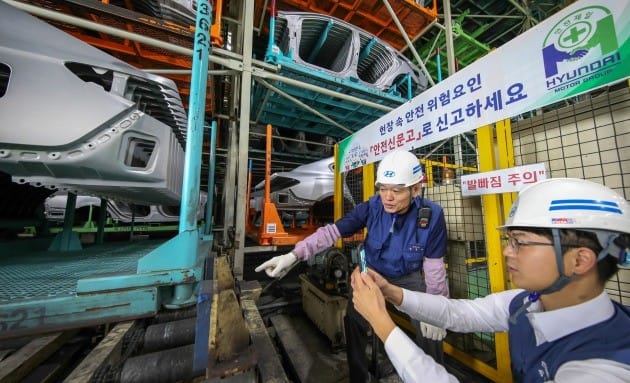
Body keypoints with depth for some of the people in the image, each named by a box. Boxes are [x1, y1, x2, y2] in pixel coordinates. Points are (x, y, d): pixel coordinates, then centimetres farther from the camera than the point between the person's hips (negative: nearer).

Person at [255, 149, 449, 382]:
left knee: (431, 331, -8)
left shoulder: (432, 215, -25)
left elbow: (435, 266, -15)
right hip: (373, 274, 1)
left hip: (409, 277, 0)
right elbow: (332, 231, -28)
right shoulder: (371, 207, -25)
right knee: (354, 321, -2)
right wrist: (295, 254, -37)